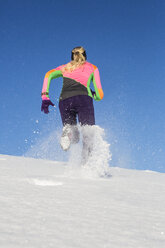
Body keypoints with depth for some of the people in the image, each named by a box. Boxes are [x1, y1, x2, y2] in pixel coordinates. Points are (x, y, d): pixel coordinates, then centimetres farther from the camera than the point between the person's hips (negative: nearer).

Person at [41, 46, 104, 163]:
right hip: (83, 99, -2)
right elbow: (100, 95, 20)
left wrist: (45, 96, 7)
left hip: (65, 100, 2)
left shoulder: (65, 67, 31)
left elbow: (49, 75, 11)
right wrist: (92, 94, 42)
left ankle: (68, 131, -18)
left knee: (73, 137, 17)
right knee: (89, 133, -10)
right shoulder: (92, 68, 27)